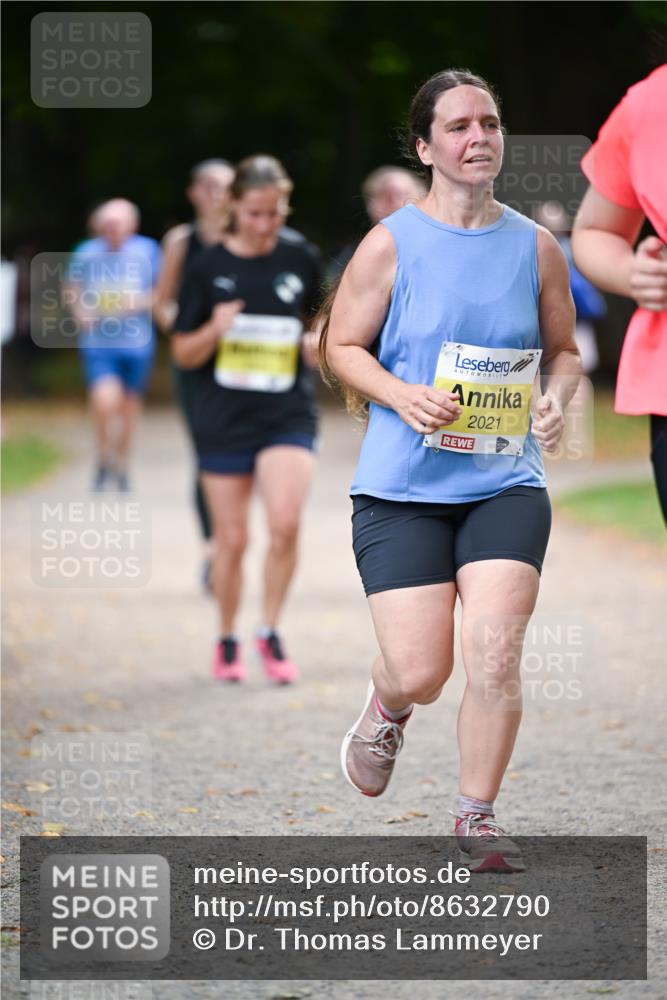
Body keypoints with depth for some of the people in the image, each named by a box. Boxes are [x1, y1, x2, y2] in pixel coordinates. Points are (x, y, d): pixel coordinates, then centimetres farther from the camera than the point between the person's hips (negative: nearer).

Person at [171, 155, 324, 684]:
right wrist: (213, 331, -18)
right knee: (232, 539, 4)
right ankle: (228, 641, 23)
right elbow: (183, 352, 3)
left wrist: (318, 344, -4)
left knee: (285, 524, -18)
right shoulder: (209, 267, -1)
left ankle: (271, 633, 0)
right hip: (224, 420, 0)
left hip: (289, 416, 0)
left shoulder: (302, 260, 3)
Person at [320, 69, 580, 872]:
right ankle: (386, 707, 33)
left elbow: (563, 351, 16)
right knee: (421, 673, -6)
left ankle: (476, 817, 6)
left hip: (506, 484, 2)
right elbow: (340, 346, 3)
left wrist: (557, 398, -6)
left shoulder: (535, 247, 5)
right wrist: (401, 394, -14)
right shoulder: (391, 244, -2)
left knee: (496, 654, -13)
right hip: (401, 488, -2)